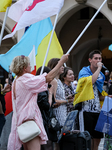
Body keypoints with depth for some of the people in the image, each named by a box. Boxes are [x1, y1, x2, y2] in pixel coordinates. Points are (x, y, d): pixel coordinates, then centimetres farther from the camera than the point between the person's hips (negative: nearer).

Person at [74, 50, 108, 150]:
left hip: (97, 110, 7)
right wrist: (99, 68, -15)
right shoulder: (84, 71, -4)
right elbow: (91, 80, -26)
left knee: (97, 137, 8)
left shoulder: (101, 75, 16)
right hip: (87, 109, -7)